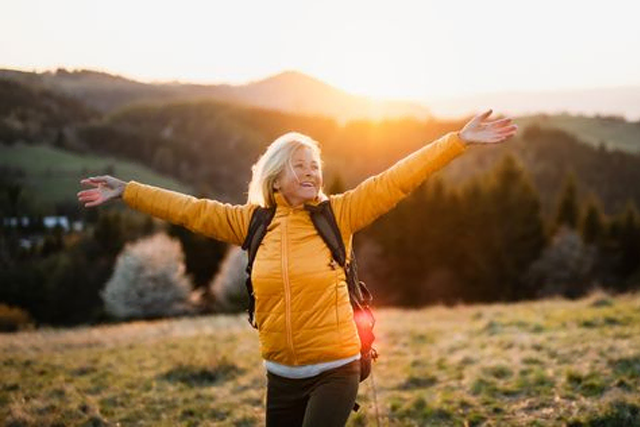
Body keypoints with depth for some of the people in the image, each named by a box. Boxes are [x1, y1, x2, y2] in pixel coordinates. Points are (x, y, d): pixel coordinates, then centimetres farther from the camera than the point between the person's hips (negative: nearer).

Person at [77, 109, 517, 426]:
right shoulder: (253, 222, 2)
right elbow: (191, 210, 8)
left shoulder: (339, 215, -6)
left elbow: (397, 181, -11)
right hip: (281, 376, 4)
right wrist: (127, 191, 11)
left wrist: (459, 141, -15)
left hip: (334, 371, -3)